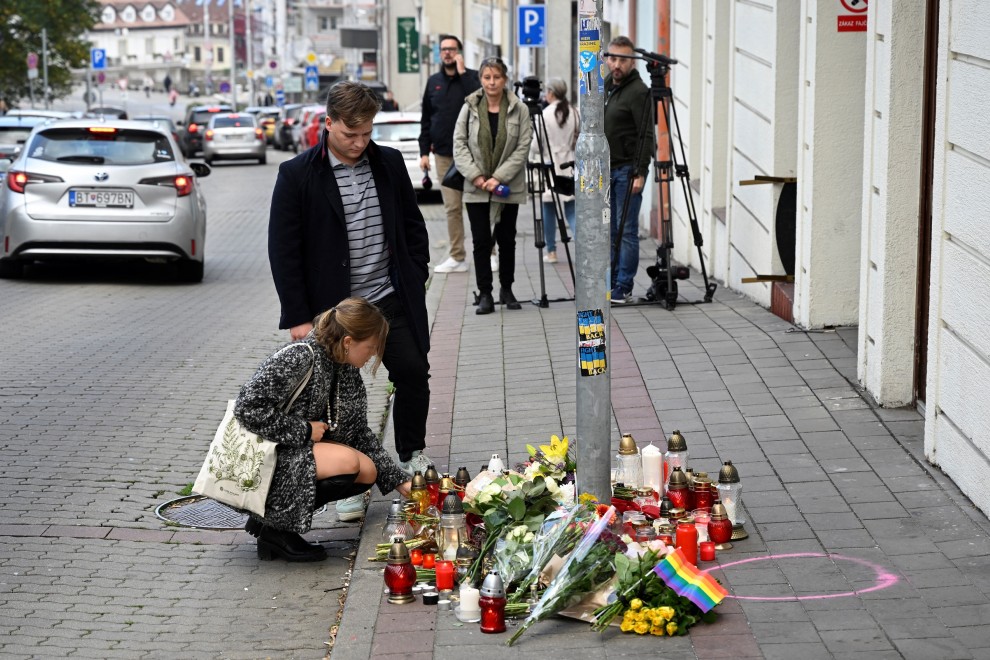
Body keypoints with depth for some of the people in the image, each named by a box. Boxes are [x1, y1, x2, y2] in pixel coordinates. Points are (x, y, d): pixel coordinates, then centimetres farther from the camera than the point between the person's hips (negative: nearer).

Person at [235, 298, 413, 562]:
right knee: (347, 461, -25)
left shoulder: (347, 371, 6)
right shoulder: (300, 357, -21)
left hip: (296, 455, 9)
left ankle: (273, 517, 2)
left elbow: (359, 432, 14)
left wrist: (399, 481, 9)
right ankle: (274, 528, -10)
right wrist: (304, 431, -19)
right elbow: (249, 407, -27)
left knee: (368, 471, -2)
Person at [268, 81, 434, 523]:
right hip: (334, 307, -3)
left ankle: (412, 457, 26)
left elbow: (413, 225, 14)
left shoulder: (389, 163, 3)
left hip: (392, 299, 3)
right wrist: (298, 317, -10)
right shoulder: (298, 175, -10)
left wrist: (417, 282, 7)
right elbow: (283, 250, -8)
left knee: (413, 373, 3)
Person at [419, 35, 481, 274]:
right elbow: (426, 119, 15)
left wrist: (462, 72, -16)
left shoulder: (471, 77, 1)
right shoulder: (434, 82, 13)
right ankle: (457, 258, 8)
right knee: (452, 208, 5)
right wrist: (424, 151, 9)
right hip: (443, 154, 4)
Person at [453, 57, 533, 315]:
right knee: (481, 241, -1)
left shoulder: (519, 109, -2)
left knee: (507, 240, 9)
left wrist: (499, 178, -13)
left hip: (508, 187, 0)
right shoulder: (469, 107, 1)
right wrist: (477, 177, -12)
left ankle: (506, 289, 23)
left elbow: (523, 148, -5)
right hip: (476, 188, 0)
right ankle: (485, 294, 3)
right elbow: (459, 144, -1)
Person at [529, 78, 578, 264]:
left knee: (549, 209, 8)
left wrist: (531, 158, 12)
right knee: (571, 210, 3)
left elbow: (537, 142, -5)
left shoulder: (545, 114, -10)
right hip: (570, 166, 3)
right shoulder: (574, 113, 2)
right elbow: (579, 139, 7)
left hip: (550, 165, -3)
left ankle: (551, 251, 14)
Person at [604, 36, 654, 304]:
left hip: (627, 171, -8)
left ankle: (623, 288, -3)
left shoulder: (638, 91, -12)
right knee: (612, 231, 12)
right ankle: (612, 282, 18)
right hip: (607, 169, 8)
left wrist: (640, 173, -20)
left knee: (627, 231, -5)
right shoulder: (607, 86, 14)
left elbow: (646, 136, -16)